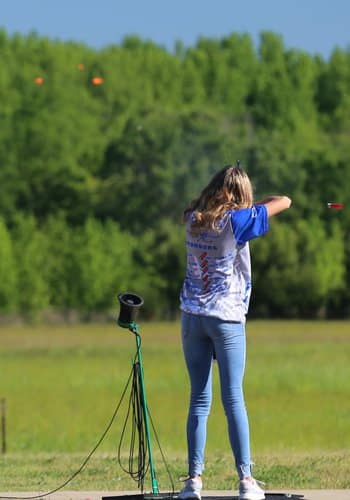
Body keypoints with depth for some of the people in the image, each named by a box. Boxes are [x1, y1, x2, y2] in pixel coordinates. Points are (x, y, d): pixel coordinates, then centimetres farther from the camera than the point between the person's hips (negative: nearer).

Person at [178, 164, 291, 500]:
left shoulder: (193, 219, 5)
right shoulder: (237, 221, -9)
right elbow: (284, 202, -3)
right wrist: (252, 203, 14)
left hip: (192, 317, 4)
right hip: (227, 318, -4)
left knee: (199, 400, 6)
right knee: (234, 400, -4)